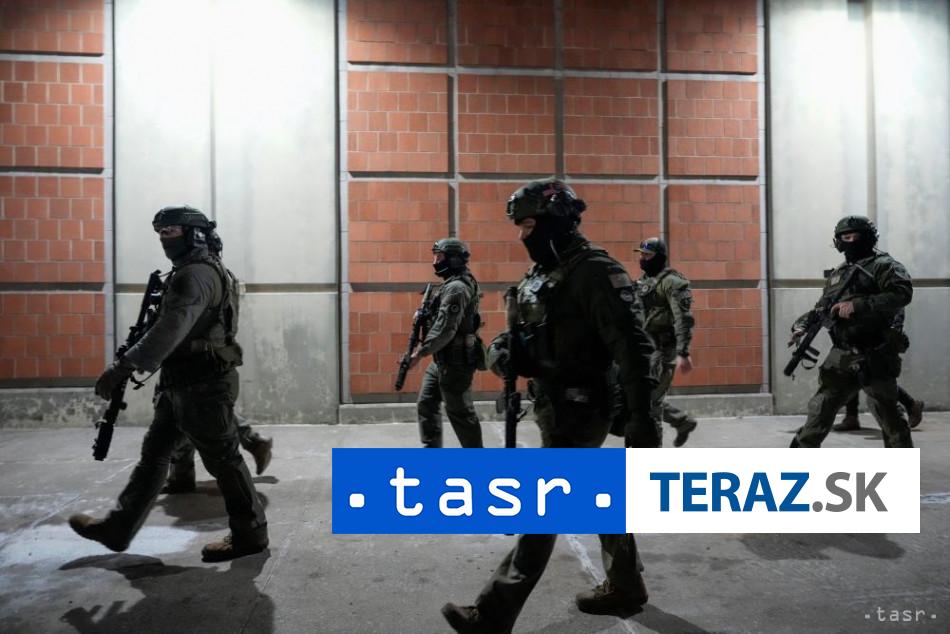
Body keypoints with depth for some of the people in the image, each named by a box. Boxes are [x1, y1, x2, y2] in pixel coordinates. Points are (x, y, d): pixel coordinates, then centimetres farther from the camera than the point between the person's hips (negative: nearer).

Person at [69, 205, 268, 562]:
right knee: (154, 454, 15)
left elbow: (172, 328, -30)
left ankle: (250, 534, 11)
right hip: (182, 383, 10)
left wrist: (125, 365, -33)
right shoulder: (187, 272, 17)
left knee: (222, 459, -1)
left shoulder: (200, 274, -17)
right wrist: (134, 361, 17)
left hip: (204, 385, -10)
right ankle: (118, 529, 26)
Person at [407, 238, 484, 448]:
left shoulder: (457, 288, -19)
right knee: (426, 405, 13)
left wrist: (420, 353, -23)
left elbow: (445, 329, -25)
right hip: (441, 361, 10)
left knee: (460, 414, 0)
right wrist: (424, 316, 7)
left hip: (455, 363, -10)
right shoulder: (451, 285, 14)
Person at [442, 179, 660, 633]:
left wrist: (642, 416, -26)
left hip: (577, 411, -9)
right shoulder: (540, 276, 12)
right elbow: (537, 345, 19)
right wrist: (504, 351, -3)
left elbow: (631, 345, -22)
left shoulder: (595, 271, -16)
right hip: (554, 405, 9)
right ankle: (624, 588, 36)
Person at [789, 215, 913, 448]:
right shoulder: (838, 273, 18)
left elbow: (902, 293, -19)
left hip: (874, 357, -6)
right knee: (820, 408, 6)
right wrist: (802, 324, 4)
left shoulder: (884, 266, -2)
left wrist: (858, 305, -25)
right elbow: (822, 307, 23)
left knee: (888, 415, 2)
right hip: (841, 356, 6)